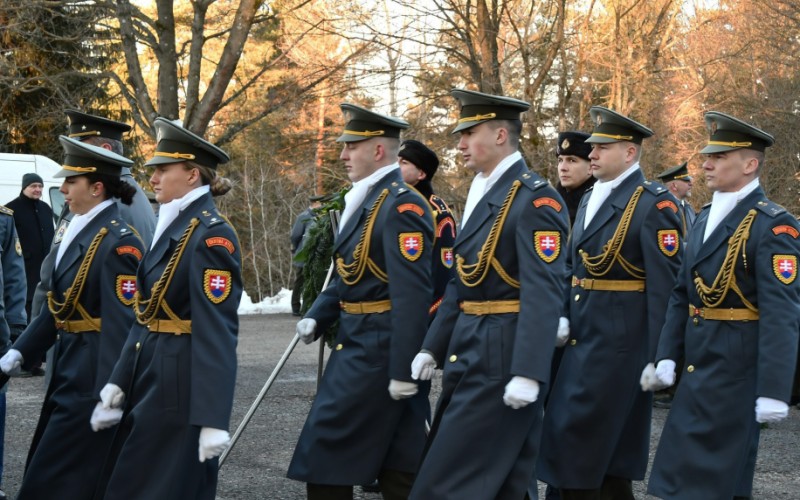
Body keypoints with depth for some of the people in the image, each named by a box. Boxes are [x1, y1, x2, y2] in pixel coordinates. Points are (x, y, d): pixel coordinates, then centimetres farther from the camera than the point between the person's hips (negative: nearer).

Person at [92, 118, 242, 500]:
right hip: (151, 381, 10)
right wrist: (119, 380, 11)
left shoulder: (211, 235, -17)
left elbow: (218, 331, -22)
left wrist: (213, 419, -25)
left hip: (183, 386, -9)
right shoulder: (171, 226, 12)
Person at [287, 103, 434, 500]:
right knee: (399, 464, 12)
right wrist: (316, 317, 8)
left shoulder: (401, 206, -18)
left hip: (379, 352, -9)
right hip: (359, 346, 9)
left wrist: (404, 370, -24)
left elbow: (413, 296, -23)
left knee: (325, 453, -4)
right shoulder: (367, 200, 14)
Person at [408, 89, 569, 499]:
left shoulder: (535, 199, -14)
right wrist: (432, 346, 17)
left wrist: (528, 373, -28)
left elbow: (542, 292, -22)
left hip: (503, 357, -9)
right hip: (468, 354, 9)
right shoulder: (479, 194, 15)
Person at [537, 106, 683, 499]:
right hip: (583, 335, 8)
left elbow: (664, 283, -15)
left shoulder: (655, 203, -12)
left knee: (576, 435, -8)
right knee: (608, 447, 14)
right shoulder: (590, 200, 14)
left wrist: (658, 355, -17)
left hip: (620, 338, -8)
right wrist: (563, 318, 4)